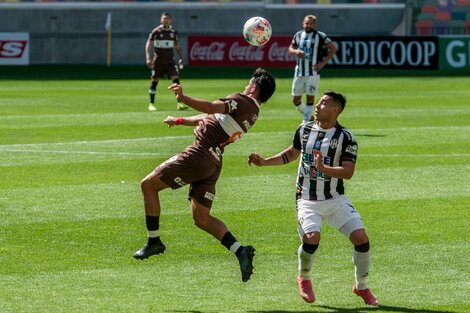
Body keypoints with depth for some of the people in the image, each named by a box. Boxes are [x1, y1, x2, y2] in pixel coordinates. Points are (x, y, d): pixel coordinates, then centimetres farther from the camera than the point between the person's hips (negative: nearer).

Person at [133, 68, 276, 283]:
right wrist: (180, 121, 36)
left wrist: (184, 98, -39)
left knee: (148, 184, 3)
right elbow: (210, 118, 30)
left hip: (200, 154, -9)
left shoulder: (243, 101, -8)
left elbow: (212, 108, -28)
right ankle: (240, 251, -4)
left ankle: (154, 241, 6)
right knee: (202, 219, 12)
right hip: (214, 162, 9)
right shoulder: (252, 112, 20)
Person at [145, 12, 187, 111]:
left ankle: (179, 103, -13)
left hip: (170, 60, 2)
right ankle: (151, 104, 17)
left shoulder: (173, 32, 5)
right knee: (154, 81, 4)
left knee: (176, 79, -11)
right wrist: (148, 57, -20)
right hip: (158, 61, -2)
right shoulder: (156, 31, -6)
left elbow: (177, 46, 16)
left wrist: (181, 58, 11)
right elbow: (148, 43, -9)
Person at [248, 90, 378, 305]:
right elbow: (291, 153, 21)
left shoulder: (345, 137, -9)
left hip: (335, 199, -1)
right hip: (307, 200, 1)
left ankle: (361, 287, 12)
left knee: (361, 238, -13)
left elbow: (348, 172, -19)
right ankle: (304, 279, 5)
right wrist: (264, 162, 13)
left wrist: (323, 168, -34)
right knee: (311, 237, -26)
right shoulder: (304, 130, 2)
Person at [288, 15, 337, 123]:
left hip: (313, 72, -5)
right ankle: (309, 117, 26)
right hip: (299, 72, 5)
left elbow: (333, 48, 0)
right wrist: (296, 51, -4)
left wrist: (323, 62, -6)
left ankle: (306, 122, 0)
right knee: (295, 99, 6)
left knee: (310, 98, -5)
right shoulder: (298, 35, 9)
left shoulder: (320, 36, -4)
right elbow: (290, 48, 21)